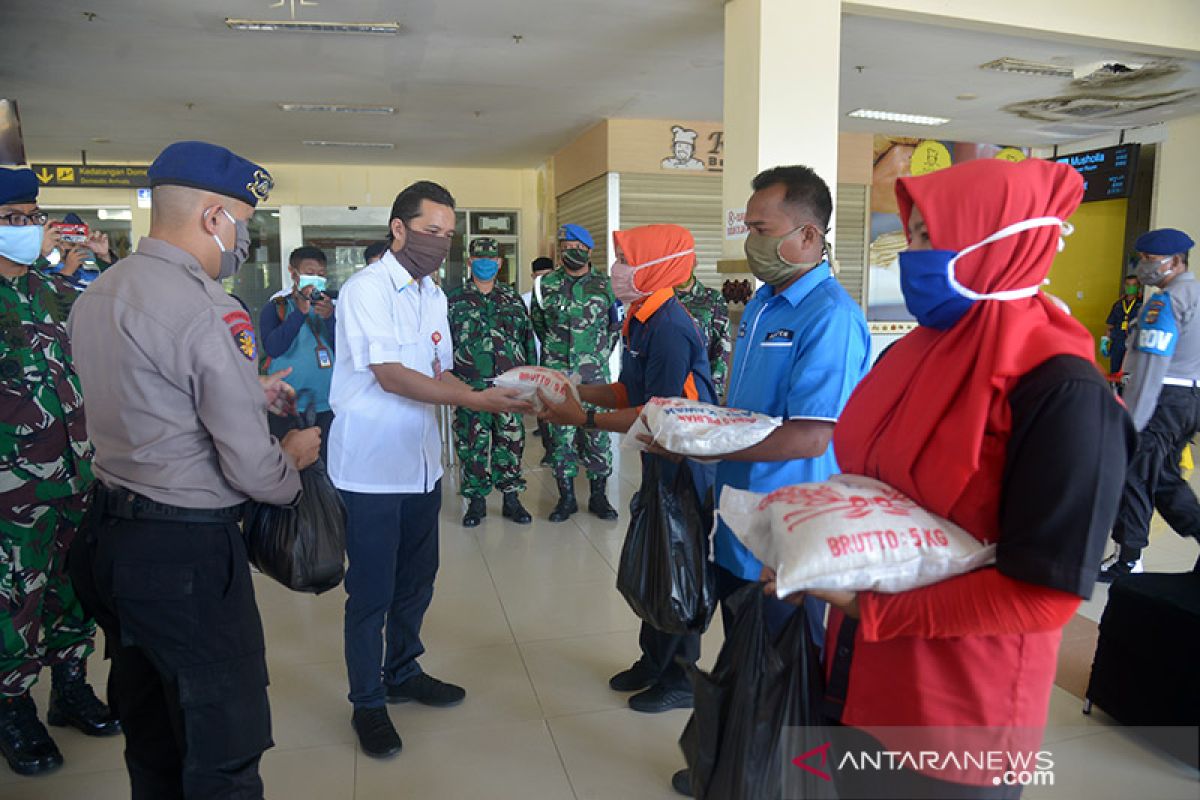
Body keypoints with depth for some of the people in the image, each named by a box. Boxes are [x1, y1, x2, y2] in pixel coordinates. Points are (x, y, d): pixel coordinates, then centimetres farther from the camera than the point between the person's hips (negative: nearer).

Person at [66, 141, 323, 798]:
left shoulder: (95, 294, 7)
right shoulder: (208, 312, -21)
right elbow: (253, 468, -21)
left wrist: (249, 393, 17)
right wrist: (292, 461, 0)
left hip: (108, 534, 9)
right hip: (186, 550, -9)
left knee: (149, 731, 25)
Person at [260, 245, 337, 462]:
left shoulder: (331, 305, 9)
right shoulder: (275, 307, 2)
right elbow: (272, 348, -14)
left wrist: (330, 317, -18)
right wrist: (300, 312, -20)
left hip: (327, 403, 2)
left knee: (328, 462, 5)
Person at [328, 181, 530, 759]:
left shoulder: (434, 294, 11)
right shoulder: (366, 290, -14)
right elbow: (391, 376, -22)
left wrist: (493, 396, -4)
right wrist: (476, 400, -26)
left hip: (420, 464, 7)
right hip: (370, 468, -7)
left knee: (416, 581, 18)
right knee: (371, 592, 5)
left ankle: (403, 673, 38)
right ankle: (367, 703, 22)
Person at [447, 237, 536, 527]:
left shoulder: (513, 298, 10)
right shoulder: (454, 300, 5)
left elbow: (528, 338, 12)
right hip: (470, 386, -1)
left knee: (511, 441, 5)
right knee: (472, 444, 3)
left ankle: (511, 497, 17)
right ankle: (476, 500, 16)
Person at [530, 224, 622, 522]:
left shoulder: (605, 285, 4)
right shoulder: (545, 286, 4)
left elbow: (615, 325, 16)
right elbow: (537, 324, 18)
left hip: (595, 374, 0)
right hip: (557, 375, 0)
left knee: (598, 433, 3)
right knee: (560, 435, 4)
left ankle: (599, 495, 16)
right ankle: (566, 497, 16)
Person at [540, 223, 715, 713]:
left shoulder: (668, 327, -23)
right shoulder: (644, 319, 7)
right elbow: (630, 391, 12)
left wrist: (584, 419, -21)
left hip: (683, 468, -10)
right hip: (660, 464, 10)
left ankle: (681, 677, 22)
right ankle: (654, 660, 37)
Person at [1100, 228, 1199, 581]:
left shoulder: (1164, 302, -15)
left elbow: (1150, 370, -20)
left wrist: (1128, 424, -19)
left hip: (1164, 400, -9)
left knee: (1133, 476, -1)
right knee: (1163, 478, 19)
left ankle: (1128, 560, 6)